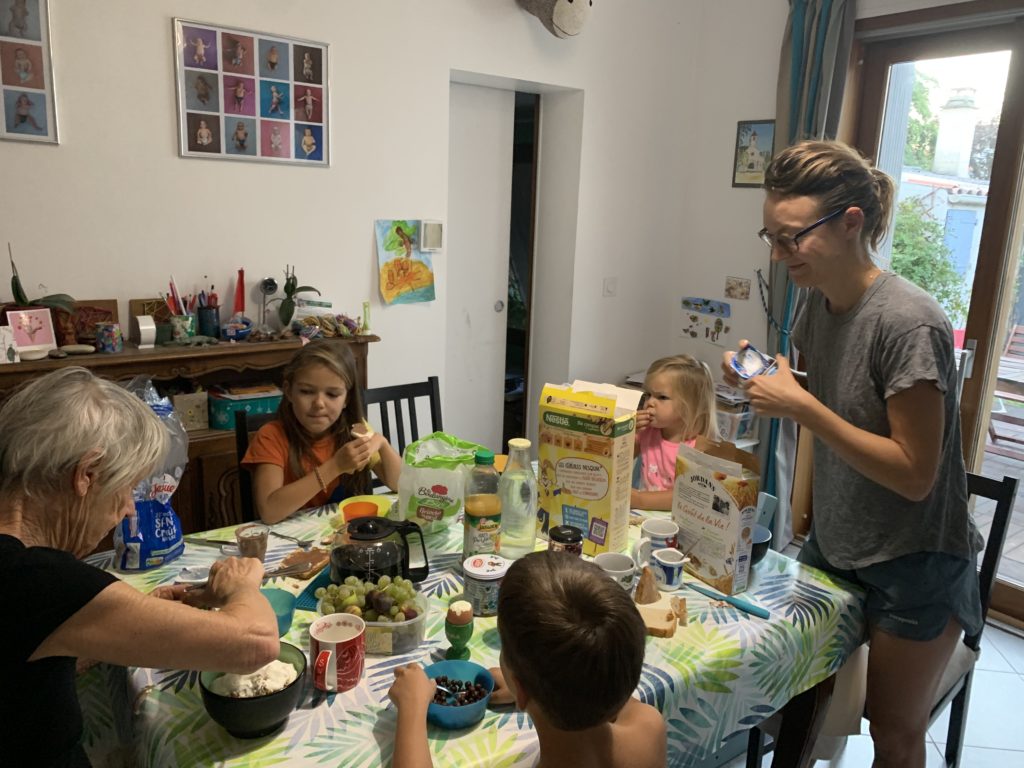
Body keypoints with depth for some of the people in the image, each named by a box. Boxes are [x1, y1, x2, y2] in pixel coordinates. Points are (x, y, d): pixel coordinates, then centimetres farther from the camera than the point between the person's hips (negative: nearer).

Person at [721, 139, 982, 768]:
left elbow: (914, 474, -24)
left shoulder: (909, 323, -26)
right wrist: (761, 376, -8)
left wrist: (799, 405, -29)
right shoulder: (820, 302, -3)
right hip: (832, 545, 6)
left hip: (914, 564, -6)